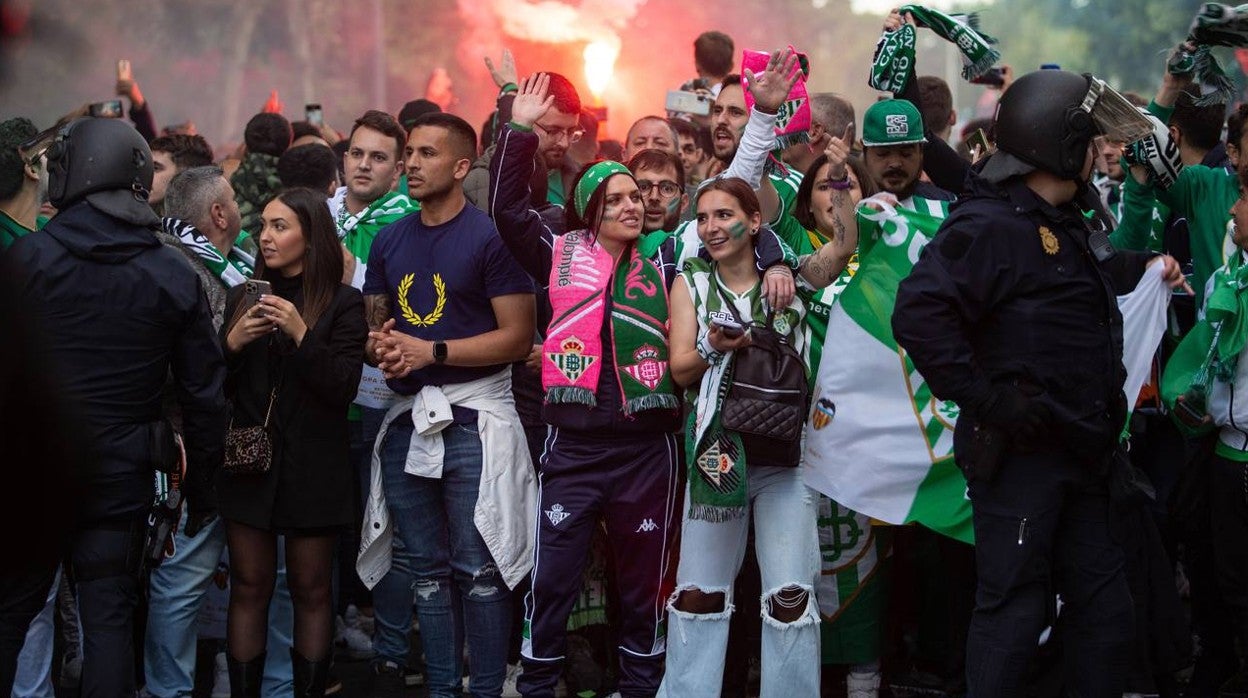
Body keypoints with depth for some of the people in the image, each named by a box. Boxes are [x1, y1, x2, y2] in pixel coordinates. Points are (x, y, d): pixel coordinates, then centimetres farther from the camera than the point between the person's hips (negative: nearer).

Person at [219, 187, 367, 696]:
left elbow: (343, 388, -11)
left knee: (310, 590, 4)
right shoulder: (243, 297, 9)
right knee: (248, 587, 4)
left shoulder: (342, 304, -2)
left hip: (312, 467, -3)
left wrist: (301, 335, -21)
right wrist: (233, 343, -11)